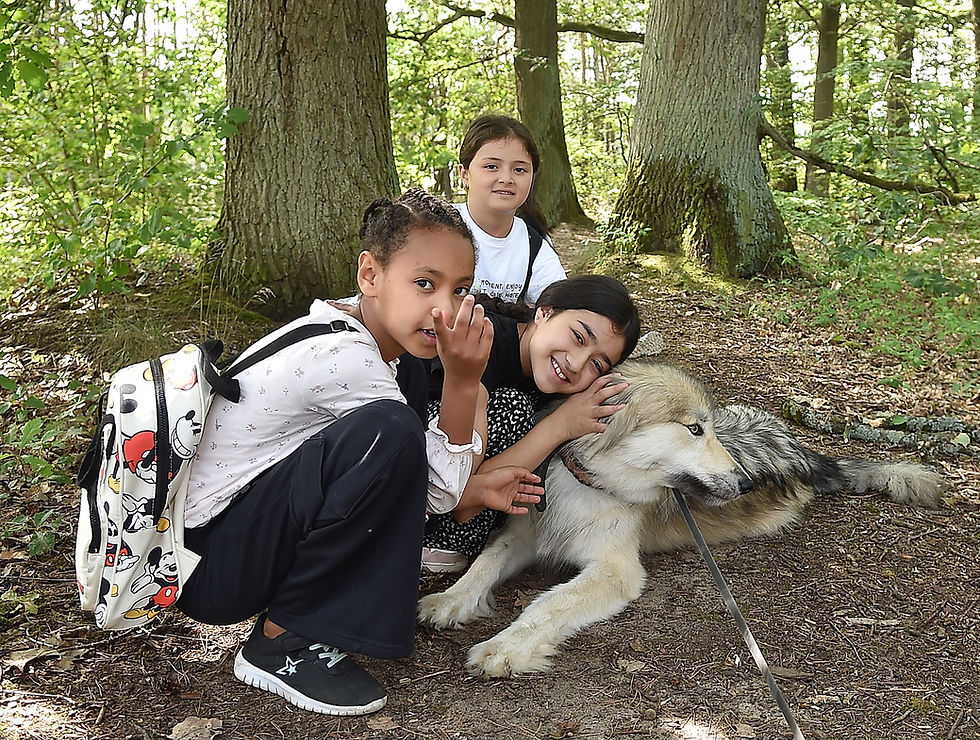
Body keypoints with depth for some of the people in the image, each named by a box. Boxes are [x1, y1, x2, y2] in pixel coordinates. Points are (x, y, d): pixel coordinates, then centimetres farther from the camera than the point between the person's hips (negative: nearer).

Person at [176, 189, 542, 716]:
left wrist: (474, 490, 13)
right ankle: (283, 639, -12)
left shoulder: (347, 339, 6)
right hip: (205, 570, -10)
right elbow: (438, 489, -15)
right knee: (390, 432, -30)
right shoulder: (344, 359, -24)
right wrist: (465, 380, -20)